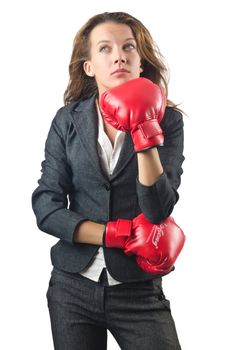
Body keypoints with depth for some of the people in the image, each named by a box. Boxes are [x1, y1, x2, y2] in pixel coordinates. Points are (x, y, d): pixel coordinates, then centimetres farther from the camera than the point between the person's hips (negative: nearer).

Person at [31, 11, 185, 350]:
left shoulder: (167, 120, -5)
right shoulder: (68, 120, -2)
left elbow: (158, 211, -15)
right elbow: (46, 206, -7)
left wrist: (144, 133, -23)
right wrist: (117, 235, -15)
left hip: (139, 292, -1)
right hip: (72, 287, 2)